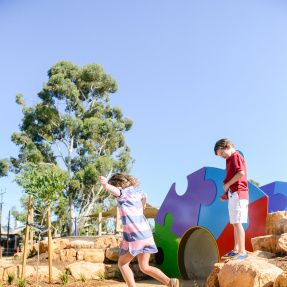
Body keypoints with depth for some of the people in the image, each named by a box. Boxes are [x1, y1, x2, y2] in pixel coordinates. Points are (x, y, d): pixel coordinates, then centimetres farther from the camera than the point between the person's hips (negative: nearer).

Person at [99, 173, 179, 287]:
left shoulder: (123, 193, -6)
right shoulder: (137, 192, 15)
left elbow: (115, 190, -31)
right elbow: (144, 196, 40)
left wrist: (106, 185, -53)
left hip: (134, 236, -7)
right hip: (146, 234, 7)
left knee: (122, 263, 13)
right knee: (144, 267, 15)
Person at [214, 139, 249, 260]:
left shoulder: (236, 156, -6)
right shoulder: (231, 159, 21)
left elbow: (241, 173, -21)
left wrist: (227, 184, -13)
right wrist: (227, 194, 12)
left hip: (238, 194, -10)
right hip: (233, 195, 10)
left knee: (237, 223, -10)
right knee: (235, 223, 13)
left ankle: (242, 252, -7)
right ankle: (236, 250, 20)